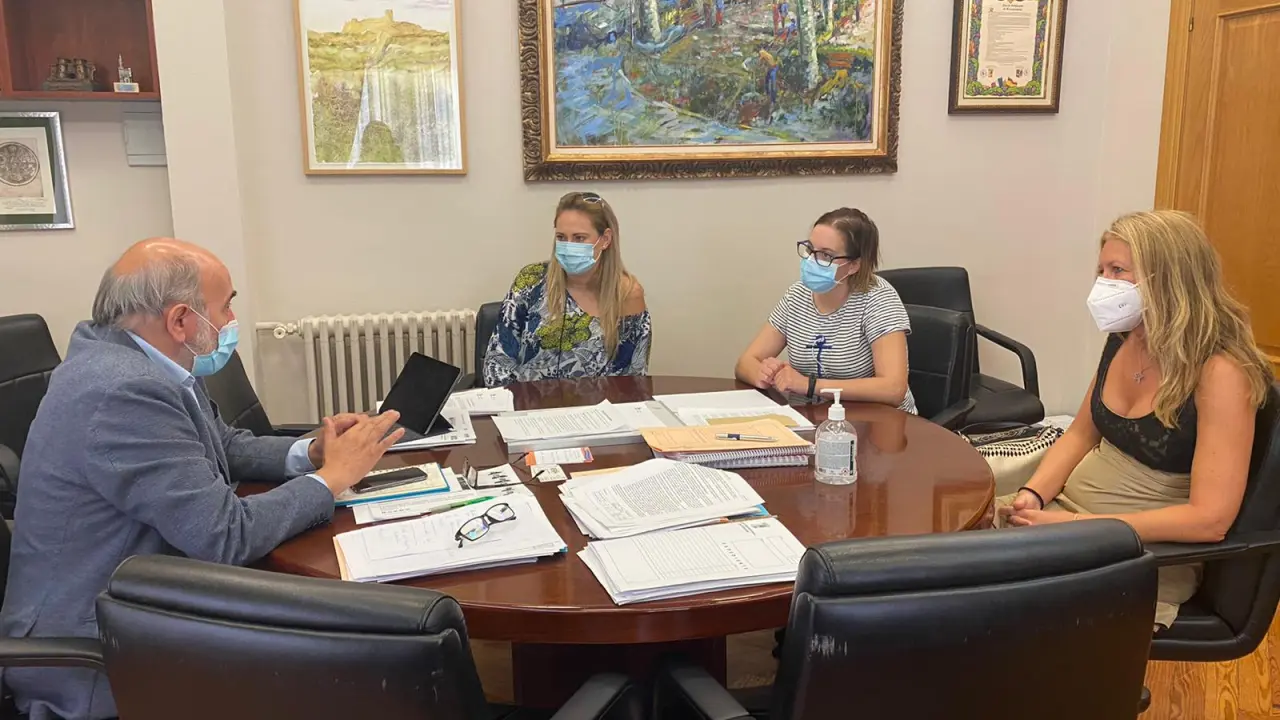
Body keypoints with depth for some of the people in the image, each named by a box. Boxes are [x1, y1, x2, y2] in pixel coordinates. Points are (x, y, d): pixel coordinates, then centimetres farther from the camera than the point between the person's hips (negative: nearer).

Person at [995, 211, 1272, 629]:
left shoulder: (1220, 372, -19)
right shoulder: (1122, 341, 2)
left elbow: (1210, 519, -23)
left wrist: (1076, 525, -24)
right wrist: (1031, 495, -6)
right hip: (1066, 509, 7)